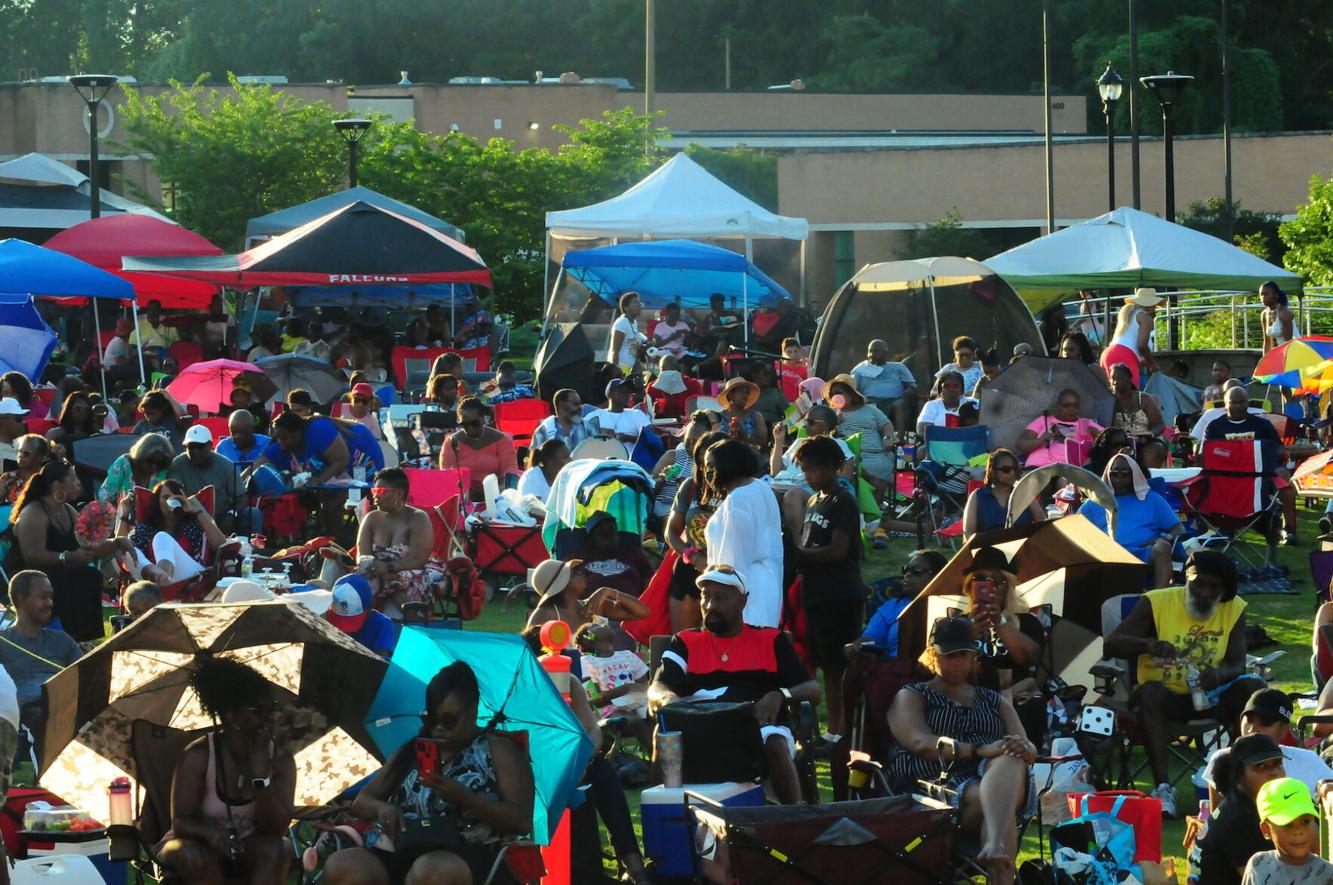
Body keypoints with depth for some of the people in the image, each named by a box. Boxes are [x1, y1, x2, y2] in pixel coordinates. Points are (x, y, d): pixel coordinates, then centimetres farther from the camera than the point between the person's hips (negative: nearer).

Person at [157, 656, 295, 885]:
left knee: (276, 850, -31)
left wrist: (260, 771, -29)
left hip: (249, 851, 2)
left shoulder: (281, 760, -9)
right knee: (193, 857, -37)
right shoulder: (198, 756, -17)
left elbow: (277, 828, -17)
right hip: (199, 845, -2)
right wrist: (210, 833, -42)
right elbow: (180, 822, -19)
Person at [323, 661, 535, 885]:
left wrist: (463, 797, -16)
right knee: (341, 866, -27)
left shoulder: (498, 750, 10)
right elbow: (361, 803, 23)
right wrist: (382, 808, -3)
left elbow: (522, 821, -2)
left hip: (470, 860, -5)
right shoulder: (413, 750, 23)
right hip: (403, 855, 5)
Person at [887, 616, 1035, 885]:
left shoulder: (994, 701, 29)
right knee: (990, 801, -37)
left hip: (997, 781, 3)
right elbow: (921, 743, -7)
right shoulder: (910, 697, 15)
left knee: (1010, 759, -36)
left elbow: (1030, 749, 16)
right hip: (938, 786, -3)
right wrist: (981, 750, -22)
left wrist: (1023, 748, -13)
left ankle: (995, 845, -62)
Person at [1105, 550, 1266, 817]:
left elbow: (1237, 664, -4)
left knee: (1254, 687, -24)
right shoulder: (1156, 602, -5)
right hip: (1166, 697, -2)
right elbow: (1112, 645, -12)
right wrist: (1148, 645, -33)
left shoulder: (1234, 609, 2)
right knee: (1150, 692, -36)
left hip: (1208, 697, 2)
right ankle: (1163, 787, -43)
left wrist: (1219, 675, -29)